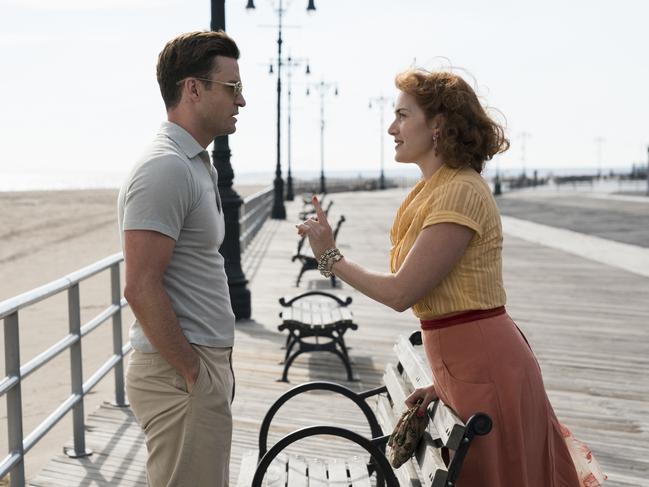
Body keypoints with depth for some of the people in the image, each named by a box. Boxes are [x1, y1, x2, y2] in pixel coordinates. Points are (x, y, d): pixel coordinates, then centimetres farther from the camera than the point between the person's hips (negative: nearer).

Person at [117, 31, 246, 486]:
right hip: (181, 377, -10)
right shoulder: (165, 168, -18)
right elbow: (141, 288, -23)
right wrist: (193, 374, -18)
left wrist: (215, 364, 17)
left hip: (205, 365, 10)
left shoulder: (197, 165, 14)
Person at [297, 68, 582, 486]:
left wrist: (330, 257, -9)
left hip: (482, 369, -9)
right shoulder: (437, 189, 13)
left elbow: (401, 292, -21)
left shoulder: (460, 192, -18)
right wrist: (444, 381, 11)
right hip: (467, 368, 9)